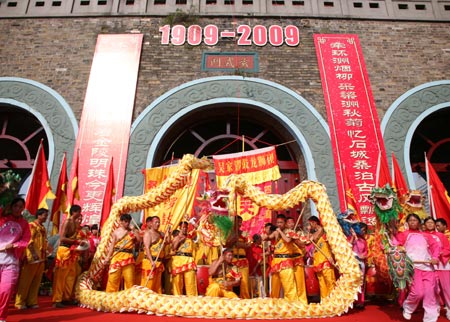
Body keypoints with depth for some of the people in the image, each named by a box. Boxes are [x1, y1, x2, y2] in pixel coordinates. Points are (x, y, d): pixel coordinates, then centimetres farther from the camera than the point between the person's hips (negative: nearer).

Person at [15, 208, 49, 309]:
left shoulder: (43, 228, 17)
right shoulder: (31, 225, -7)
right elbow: (29, 241, -14)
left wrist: (45, 255, 14)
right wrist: (34, 254, -19)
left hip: (41, 258, 7)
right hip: (32, 257, -7)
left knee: (36, 281, 10)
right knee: (26, 280, 2)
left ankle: (32, 302, 17)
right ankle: (20, 302, 12)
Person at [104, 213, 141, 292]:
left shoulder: (132, 231, 8)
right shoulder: (116, 232, 7)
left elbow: (139, 240, -5)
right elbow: (112, 245, 7)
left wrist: (134, 230, -7)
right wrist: (108, 256, 1)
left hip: (128, 257, 0)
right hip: (117, 256, 0)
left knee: (129, 278, 1)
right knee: (113, 277, -1)